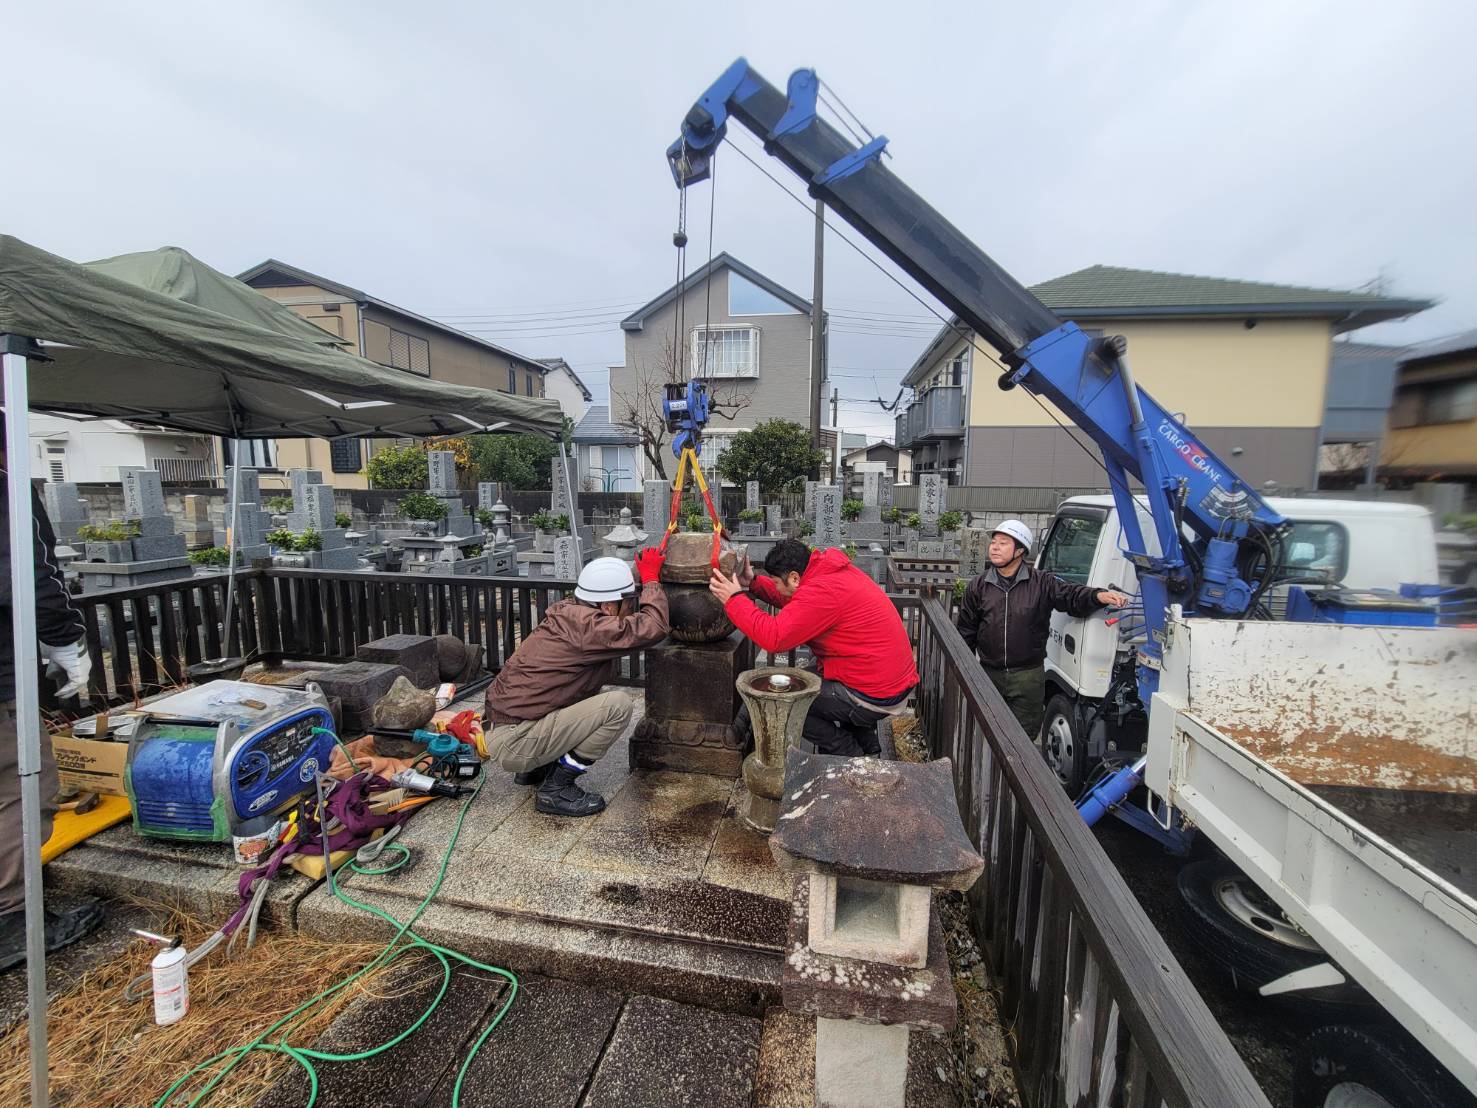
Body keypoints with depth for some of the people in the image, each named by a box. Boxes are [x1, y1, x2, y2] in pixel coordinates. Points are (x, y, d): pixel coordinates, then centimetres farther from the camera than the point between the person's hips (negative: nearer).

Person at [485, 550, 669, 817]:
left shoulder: (571, 612, 3)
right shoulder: (583, 624, -24)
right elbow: (655, 627, -26)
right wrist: (651, 579, -10)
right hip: (513, 743, -10)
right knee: (619, 705, -16)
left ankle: (536, 768, 20)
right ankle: (556, 789, -3)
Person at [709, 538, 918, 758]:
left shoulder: (822, 592, -24)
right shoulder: (833, 571, 6)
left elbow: (774, 637, -27)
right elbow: (791, 599, 18)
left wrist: (734, 599, -18)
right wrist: (753, 583, 7)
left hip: (873, 697, -10)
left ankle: (847, 752, 9)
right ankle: (862, 739, 26)